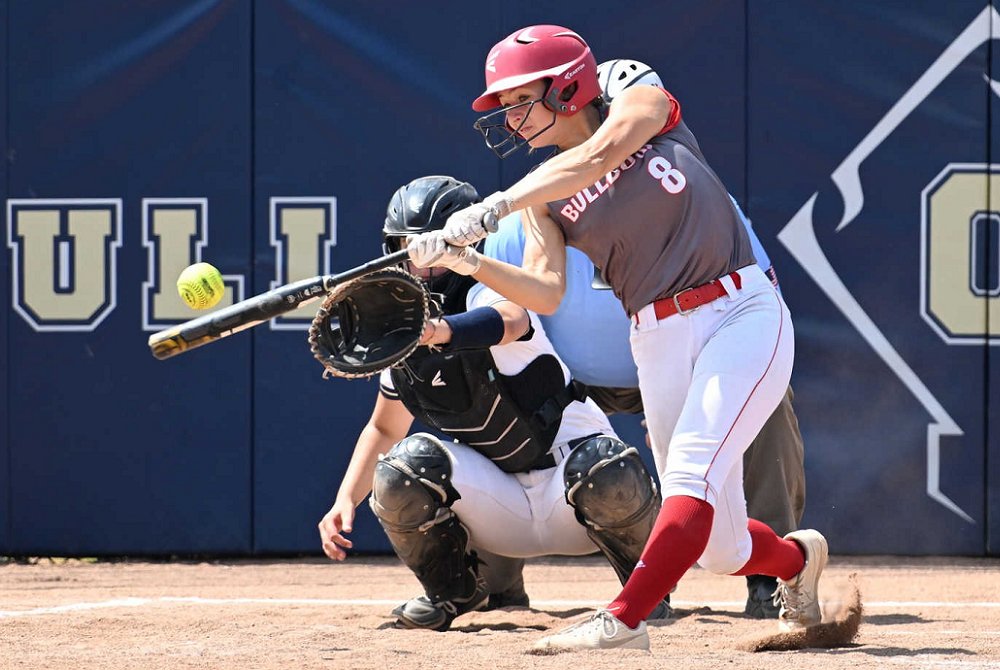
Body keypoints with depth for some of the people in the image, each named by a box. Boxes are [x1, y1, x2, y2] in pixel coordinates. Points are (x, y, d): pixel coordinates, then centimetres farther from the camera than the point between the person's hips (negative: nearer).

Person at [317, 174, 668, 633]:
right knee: (403, 467, -22)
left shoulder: (483, 295, -16)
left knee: (605, 472, -38)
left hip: (570, 492, -4)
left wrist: (440, 331, -66)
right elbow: (383, 429, 19)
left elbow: (509, 321, -44)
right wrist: (345, 500, 2)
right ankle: (453, 589, 4)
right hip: (502, 505, 4)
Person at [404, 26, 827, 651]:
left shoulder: (642, 103, -1)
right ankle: (797, 558, 33)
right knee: (720, 547, 2)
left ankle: (623, 619, -32)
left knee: (692, 476, -26)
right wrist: (466, 260, -23)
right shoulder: (542, 198, 9)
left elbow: (595, 159, -22)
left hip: (743, 313, -5)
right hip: (659, 341, 5)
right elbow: (546, 294, -6)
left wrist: (490, 210, -30)